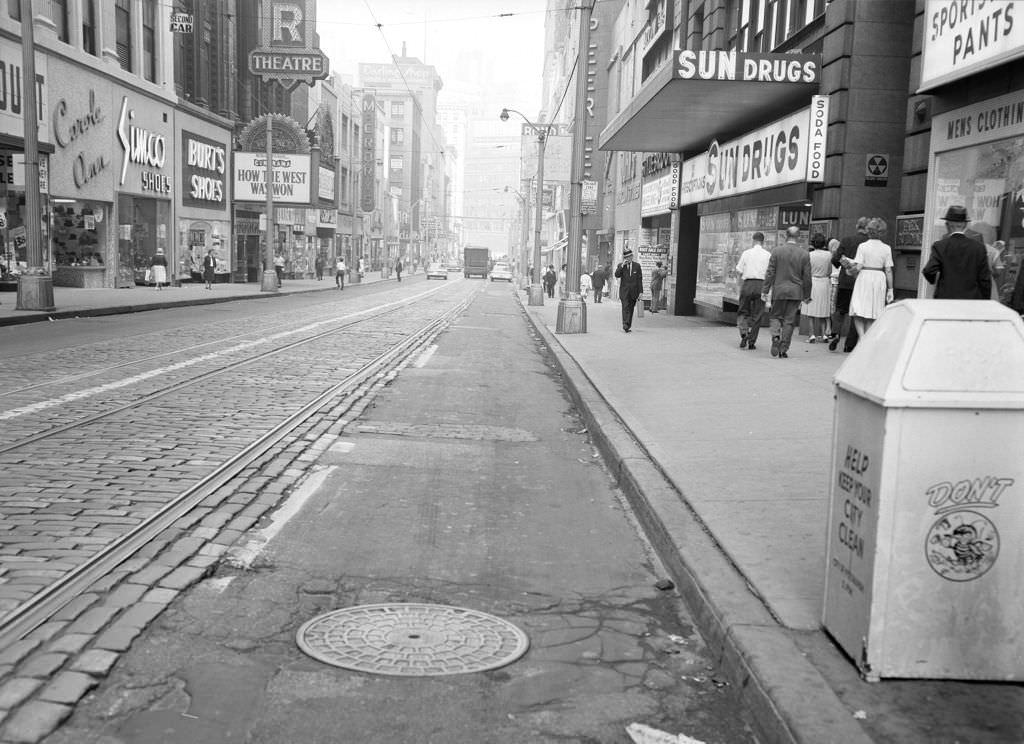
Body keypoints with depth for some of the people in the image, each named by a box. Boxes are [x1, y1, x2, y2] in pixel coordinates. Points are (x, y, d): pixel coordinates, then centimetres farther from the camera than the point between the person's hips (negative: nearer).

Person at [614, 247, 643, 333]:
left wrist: (640, 291, 1)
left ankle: (628, 326, 12)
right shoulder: (620, 266, 6)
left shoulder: (637, 266, 7)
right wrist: (622, 265, -17)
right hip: (624, 291, -2)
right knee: (625, 307, -16)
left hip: (634, 292, 2)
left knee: (631, 309, 6)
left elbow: (640, 279, 6)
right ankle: (625, 325, -24)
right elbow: (617, 275, -11)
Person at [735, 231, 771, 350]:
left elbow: (739, 271, 0)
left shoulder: (746, 253, 3)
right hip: (761, 285, 0)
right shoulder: (768, 255, 3)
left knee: (743, 312, 12)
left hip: (747, 284, 0)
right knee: (757, 315, 7)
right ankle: (752, 341, 7)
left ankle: (744, 333, -13)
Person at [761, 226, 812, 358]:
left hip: (779, 290, -1)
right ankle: (783, 350, 7)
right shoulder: (804, 254, 0)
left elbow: (770, 274, -4)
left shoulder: (776, 251, -4)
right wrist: (806, 296, 12)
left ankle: (776, 336, -15)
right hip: (795, 292, 1)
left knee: (775, 316, 13)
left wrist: (764, 292, 1)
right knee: (789, 321, 6)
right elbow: (807, 277, 2)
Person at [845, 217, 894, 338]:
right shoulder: (886, 248, 2)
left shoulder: (863, 246, -6)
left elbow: (858, 267, -12)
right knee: (872, 316, 10)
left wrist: (849, 266, 6)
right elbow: (888, 271, 1)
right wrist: (890, 289, 6)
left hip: (864, 279, -3)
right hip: (880, 280, 3)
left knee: (859, 314, 0)